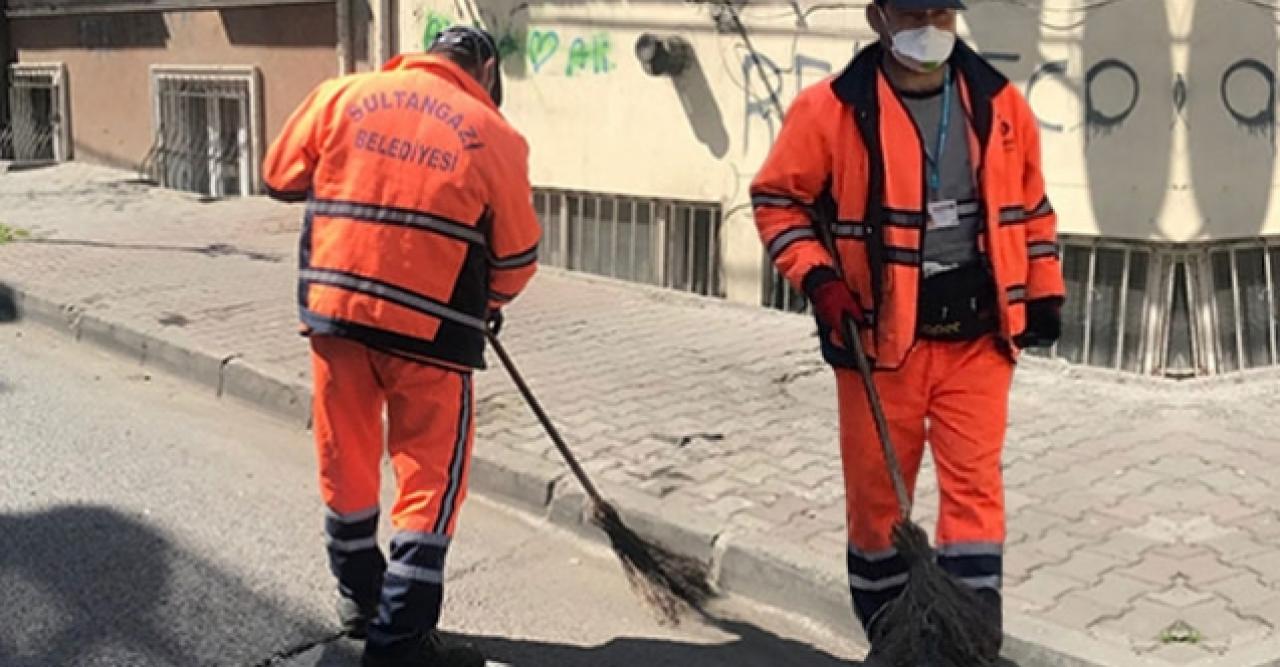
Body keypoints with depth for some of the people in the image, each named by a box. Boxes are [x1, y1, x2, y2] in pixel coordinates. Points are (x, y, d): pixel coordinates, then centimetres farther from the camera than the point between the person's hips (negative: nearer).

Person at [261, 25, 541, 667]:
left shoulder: (342, 94, 4)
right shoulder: (494, 136, -2)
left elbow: (281, 178, 12)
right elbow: (517, 256, 3)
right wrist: (488, 304, 22)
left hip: (334, 309, 4)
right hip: (431, 326, -3)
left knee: (346, 460, 19)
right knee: (430, 477, 8)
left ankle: (359, 596, 36)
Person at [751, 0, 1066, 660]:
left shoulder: (999, 103, 4)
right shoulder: (830, 108, -7)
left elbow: (1030, 204, 15)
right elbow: (777, 198, 0)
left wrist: (1044, 293, 15)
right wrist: (816, 275, -12)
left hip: (978, 337, 2)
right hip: (880, 338, -2)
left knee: (974, 483, -2)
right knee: (876, 491, 8)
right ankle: (888, 638, 27)